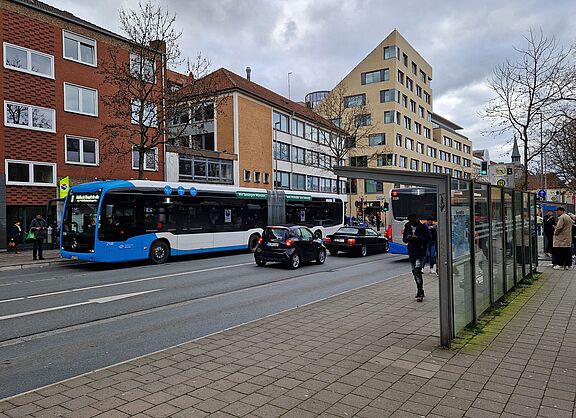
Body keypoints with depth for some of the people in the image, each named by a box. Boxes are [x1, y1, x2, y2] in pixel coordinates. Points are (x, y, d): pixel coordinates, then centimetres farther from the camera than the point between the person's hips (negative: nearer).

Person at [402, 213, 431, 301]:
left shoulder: (423, 227, -5)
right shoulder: (407, 227, 9)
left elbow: (428, 239, -8)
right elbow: (404, 239, 14)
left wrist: (418, 238, -21)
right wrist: (407, 238, -10)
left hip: (420, 252, -6)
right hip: (411, 252, 6)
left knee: (418, 271, -17)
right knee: (414, 272, 10)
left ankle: (419, 293, -13)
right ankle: (420, 291, 23)